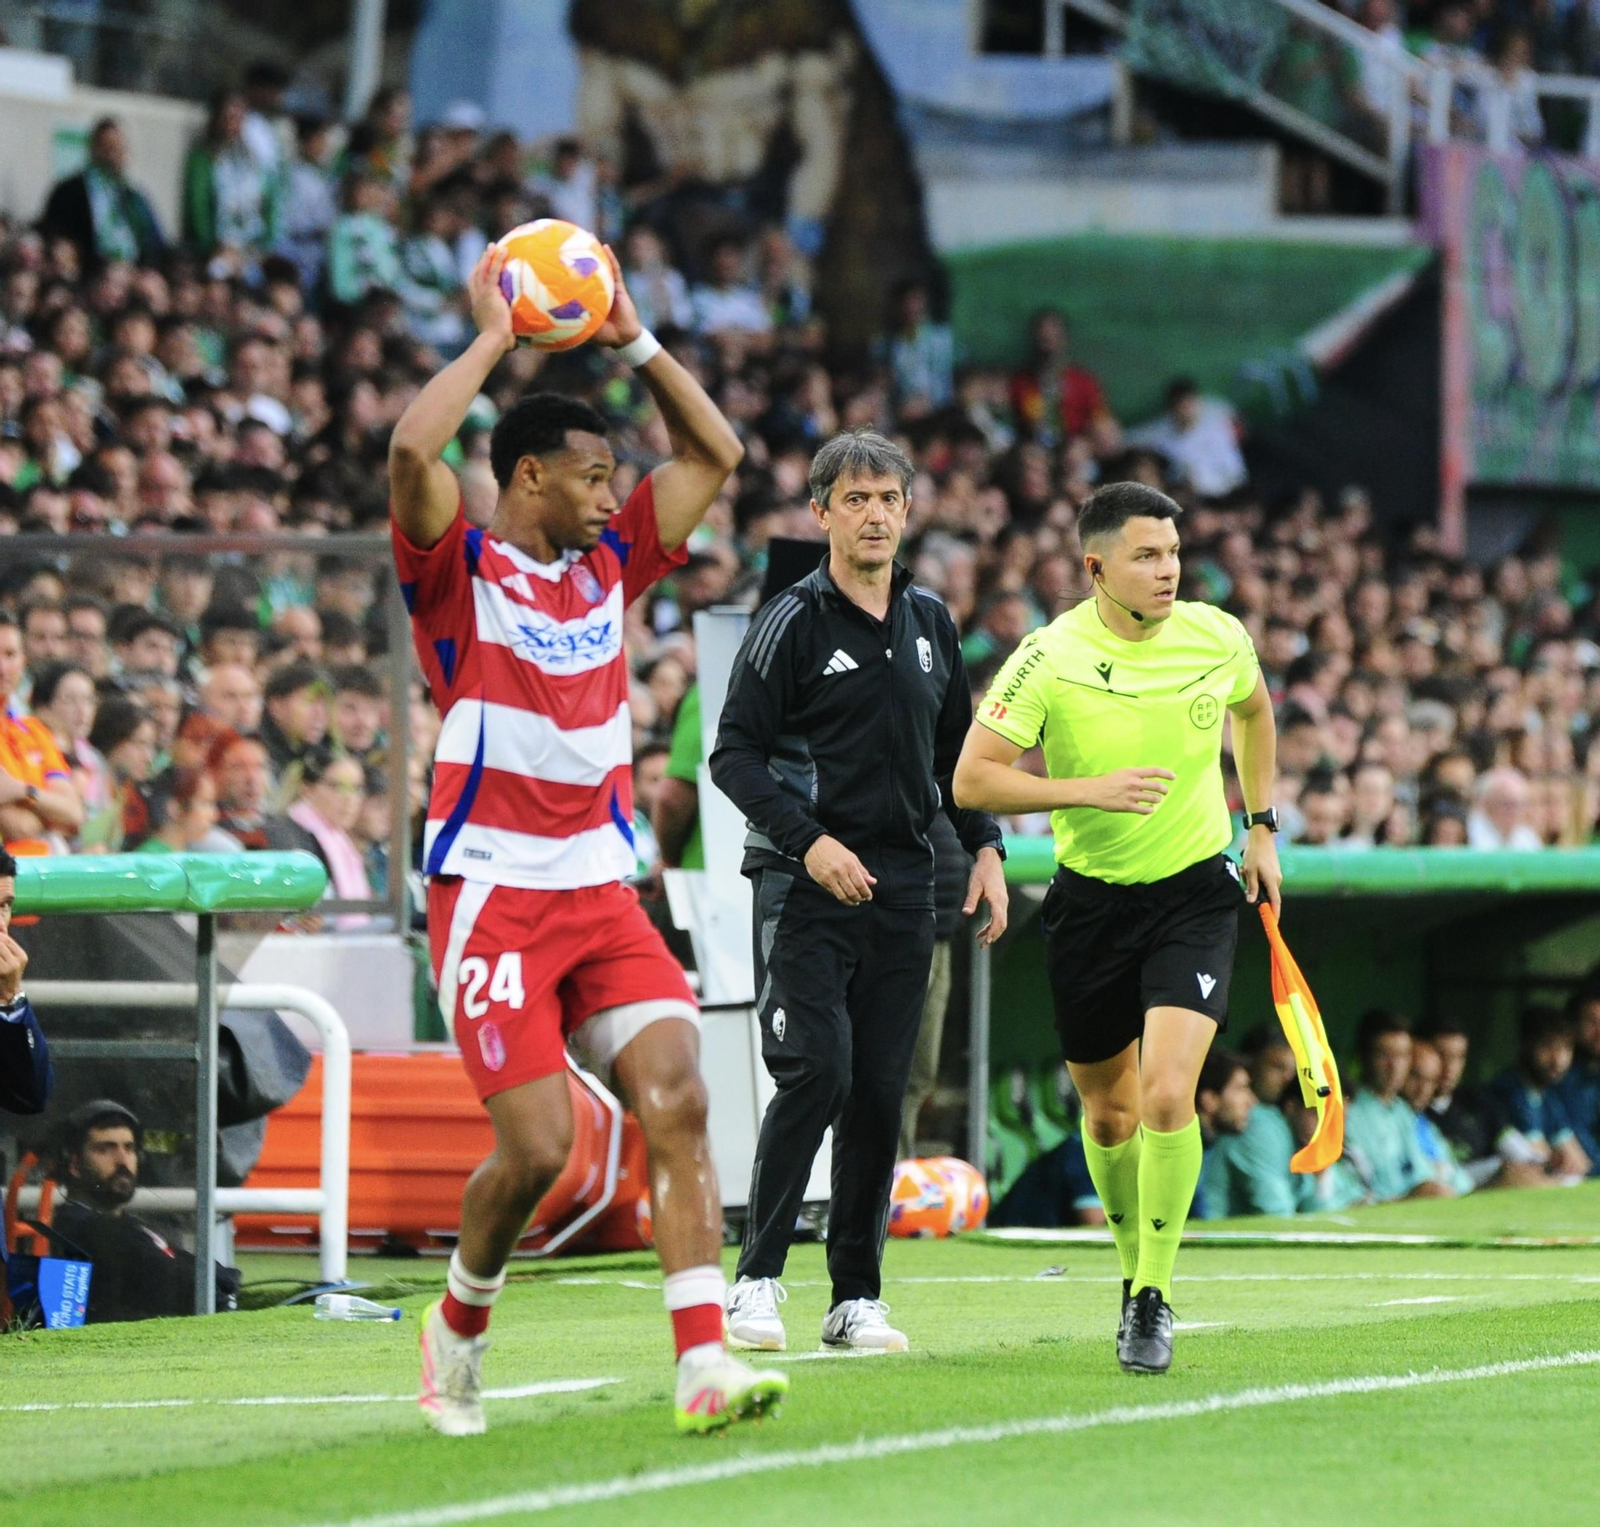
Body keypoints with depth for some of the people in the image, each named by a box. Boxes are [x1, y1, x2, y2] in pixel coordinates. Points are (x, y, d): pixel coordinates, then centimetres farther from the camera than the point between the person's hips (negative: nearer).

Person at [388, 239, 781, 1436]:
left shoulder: (609, 566, 15)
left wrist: (634, 340, 12)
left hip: (602, 891, 6)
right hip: (492, 896, -5)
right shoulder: (458, 571, -3)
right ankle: (459, 1327, 18)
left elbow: (714, 453, 20)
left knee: (677, 1099, -14)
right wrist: (491, 337, -11)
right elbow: (412, 452, -21)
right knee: (537, 1147, -11)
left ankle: (704, 1364, -21)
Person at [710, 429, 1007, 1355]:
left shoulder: (931, 621, 13)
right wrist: (809, 839, -17)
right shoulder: (794, 622, -4)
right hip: (808, 882, -5)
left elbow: (956, 749, 23)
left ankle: (857, 1300, 7)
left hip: (903, 886, 5)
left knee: (881, 1091, 2)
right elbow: (735, 753, -6)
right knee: (816, 1070, -17)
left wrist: (986, 846, 11)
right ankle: (757, 1279, -8)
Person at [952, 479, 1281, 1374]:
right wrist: (1092, 790, -26)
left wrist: (1262, 827, 17)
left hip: (1197, 892, 0)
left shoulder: (1217, 638, -6)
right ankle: (1135, 1267, 36)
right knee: (1108, 1112, 11)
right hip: (1092, 899, 0)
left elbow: (1254, 708, 19)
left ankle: (1155, 1296, -6)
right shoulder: (1049, 659, -14)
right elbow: (972, 780, -15)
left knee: (1167, 1096, -18)